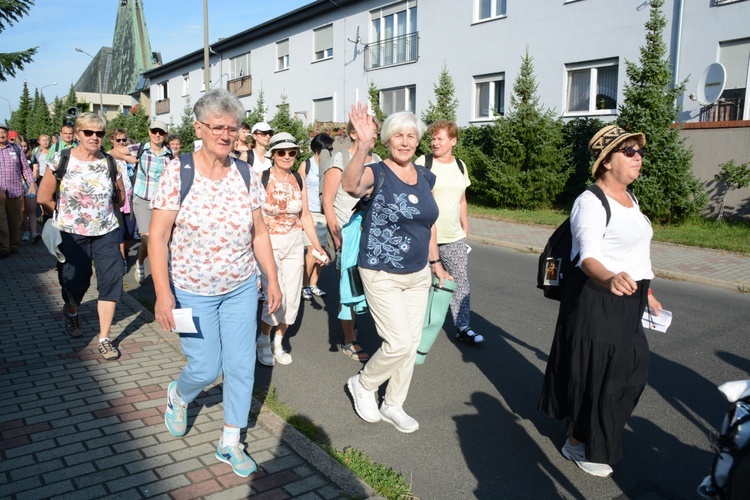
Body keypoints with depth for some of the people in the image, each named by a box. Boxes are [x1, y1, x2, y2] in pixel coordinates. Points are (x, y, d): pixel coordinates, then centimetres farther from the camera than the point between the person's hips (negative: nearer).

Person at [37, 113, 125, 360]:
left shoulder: (110, 163, -1)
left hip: (106, 232, 2)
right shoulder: (61, 161, -7)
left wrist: (103, 212, 9)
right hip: (72, 234, -1)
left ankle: (104, 338, 7)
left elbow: (120, 196, 13)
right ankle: (71, 311, 45)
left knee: (110, 282, -4)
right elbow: (44, 198, -2)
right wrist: (67, 215, 5)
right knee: (76, 282, 8)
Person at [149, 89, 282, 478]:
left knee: (242, 366, 7)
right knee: (206, 369, 4)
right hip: (192, 292, -3)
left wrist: (272, 280, 5)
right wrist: (163, 293, -18)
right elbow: (158, 236, -12)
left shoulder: (245, 175, -1)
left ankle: (230, 444, 26)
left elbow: (259, 232, 6)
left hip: (241, 289, 4)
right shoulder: (177, 172, -12)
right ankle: (177, 396, 42)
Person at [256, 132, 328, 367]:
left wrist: (317, 245, 3)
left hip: (295, 244, 5)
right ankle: (264, 340, 18)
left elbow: (305, 215, 9)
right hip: (269, 244, -5)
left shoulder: (298, 180, 4)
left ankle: (278, 342, 29)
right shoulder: (261, 179, -10)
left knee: (292, 300, 7)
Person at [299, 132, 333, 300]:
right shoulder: (306, 165, 1)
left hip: (325, 214, 3)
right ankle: (304, 285, 8)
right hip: (310, 214, -3)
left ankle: (313, 284, 18)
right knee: (312, 252, -8)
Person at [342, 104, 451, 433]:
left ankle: (393, 406, 30)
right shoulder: (377, 174, -13)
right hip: (382, 275, -6)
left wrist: (435, 262, 17)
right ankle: (363, 384, 20)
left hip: (418, 274, 7)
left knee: (411, 342, 12)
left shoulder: (425, 177, 6)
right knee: (399, 342, -10)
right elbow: (351, 186, -37)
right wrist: (363, 146, -51)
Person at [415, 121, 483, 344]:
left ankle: (463, 327, 15)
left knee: (461, 282, 5)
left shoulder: (460, 166, 11)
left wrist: (465, 229, 16)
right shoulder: (423, 163, -4)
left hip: (455, 238, 4)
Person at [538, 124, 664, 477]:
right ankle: (578, 444, 24)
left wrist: (646, 293, 24)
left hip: (627, 301, 9)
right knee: (593, 372, 2)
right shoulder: (591, 202, -17)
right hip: (596, 299, -9)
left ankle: (597, 431, 42)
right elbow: (588, 257, -30)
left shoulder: (628, 199, 13)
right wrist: (609, 279, -50)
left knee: (630, 369, 18)